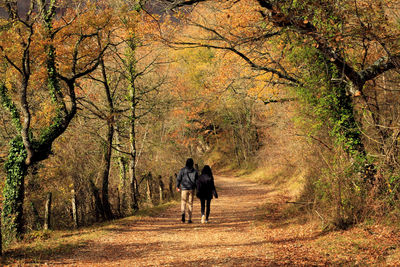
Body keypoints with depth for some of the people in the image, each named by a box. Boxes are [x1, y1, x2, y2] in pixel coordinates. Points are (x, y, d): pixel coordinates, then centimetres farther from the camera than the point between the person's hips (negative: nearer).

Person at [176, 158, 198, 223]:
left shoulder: (182, 170, -3)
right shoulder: (195, 171, 0)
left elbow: (178, 179, -2)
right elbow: (197, 181, 3)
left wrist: (177, 186, 14)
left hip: (184, 189, -1)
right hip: (192, 189, 1)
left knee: (183, 202, 6)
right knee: (190, 204, 9)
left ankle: (183, 213, -25)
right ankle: (189, 219, 6)